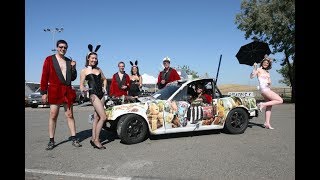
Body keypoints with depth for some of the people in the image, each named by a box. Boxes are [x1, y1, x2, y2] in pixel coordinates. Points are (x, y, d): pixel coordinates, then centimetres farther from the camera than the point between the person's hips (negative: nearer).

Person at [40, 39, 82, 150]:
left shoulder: (69, 61, 14)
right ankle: (51, 141, 11)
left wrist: (73, 67, -2)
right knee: (53, 115, 0)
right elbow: (44, 77, 0)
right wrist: (43, 92, -5)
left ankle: (74, 139, 9)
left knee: (70, 115, 5)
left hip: (68, 91, 3)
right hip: (54, 91, -3)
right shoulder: (49, 60, 4)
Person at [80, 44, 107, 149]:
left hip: (101, 94, 6)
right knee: (103, 117, -15)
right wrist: (83, 89, -24)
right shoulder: (84, 70, 1)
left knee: (97, 117, 8)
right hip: (93, 95, -6)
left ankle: (93, 139, 16)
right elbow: (81, 85, -3)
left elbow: (104, 79, 30)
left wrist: (104, 87, 13)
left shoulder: (98, 69, 16)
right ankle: (96, 140, -4)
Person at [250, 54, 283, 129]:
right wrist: (254, 68, -28)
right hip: (263, 89, -8)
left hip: (268, 89, 8)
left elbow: (269, 82, 20)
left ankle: (267, 123, 5)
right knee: (280, 100, -13)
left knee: (269, 106, 4)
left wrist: (269, 83, -2)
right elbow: (251, 76, -17)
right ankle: (263, 104, -11)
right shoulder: (259, 69, -2)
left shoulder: (267, 72, 20)